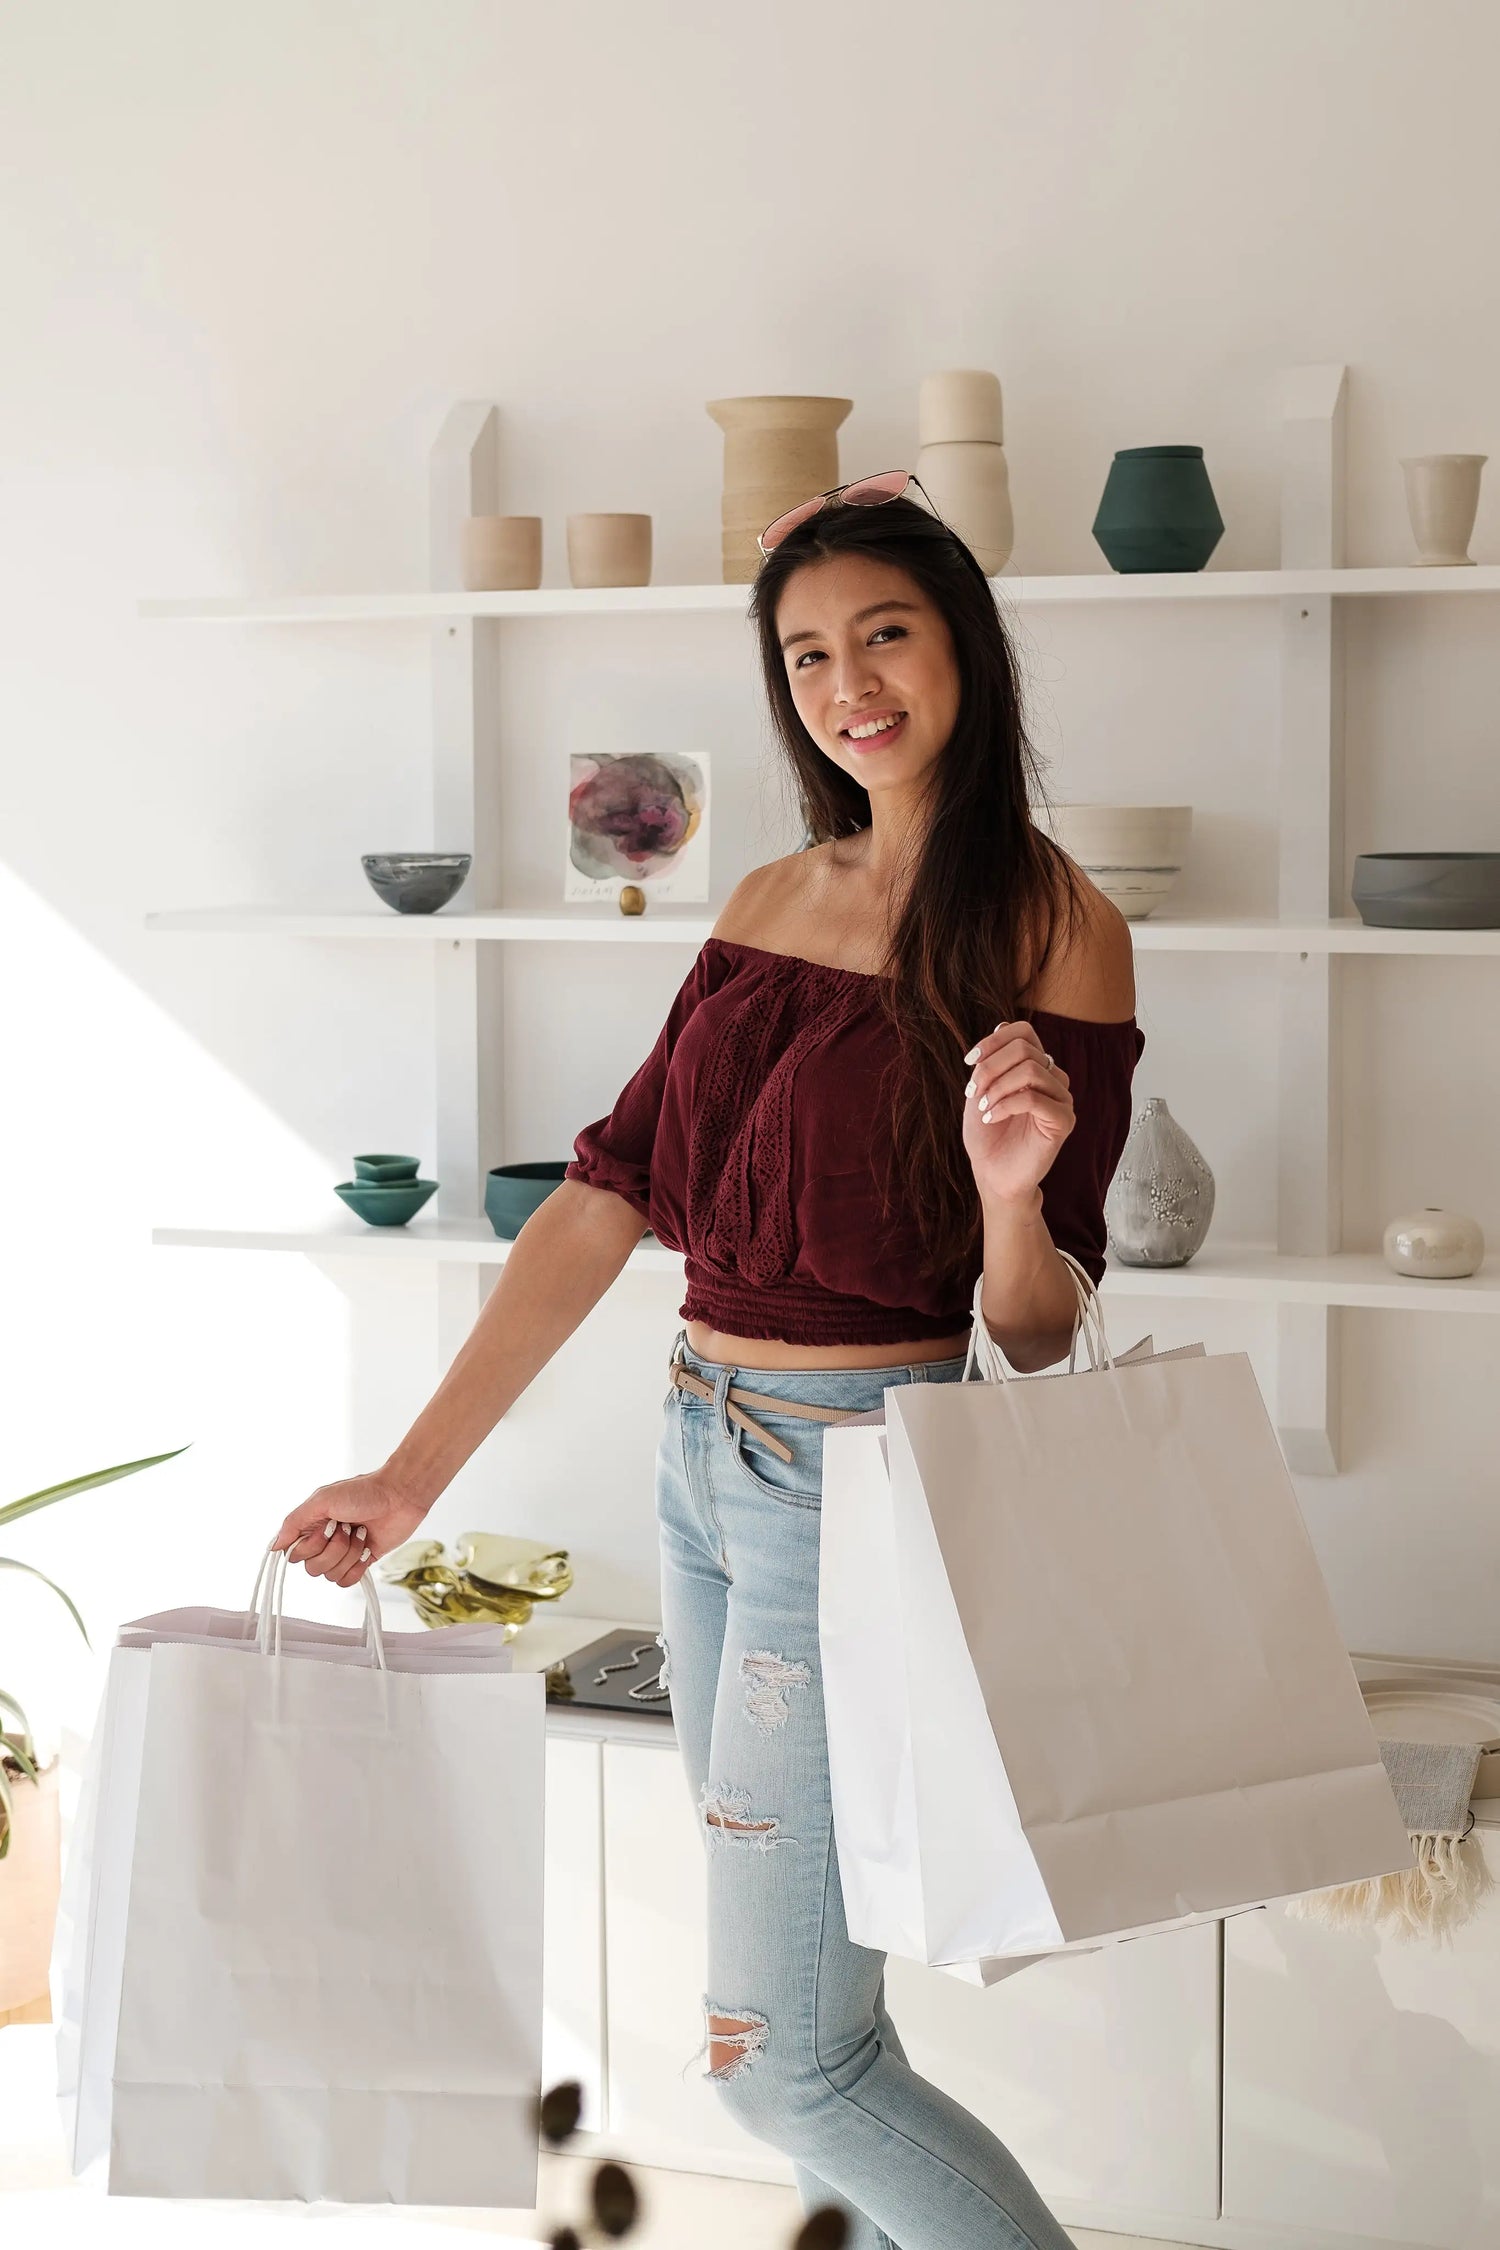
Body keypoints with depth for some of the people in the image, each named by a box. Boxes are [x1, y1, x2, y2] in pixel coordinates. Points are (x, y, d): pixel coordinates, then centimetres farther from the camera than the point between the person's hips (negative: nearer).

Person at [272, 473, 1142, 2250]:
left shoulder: (1048, 924, -10)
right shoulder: (773, 905, 7)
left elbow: (1035, 1331, -9)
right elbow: (607, 1197, 6)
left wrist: (1012, 1192, -32)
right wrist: (413, 1475, 3)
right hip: (702, 1457, 7)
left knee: (786, 2061, -4)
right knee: (790, 1991, 17)